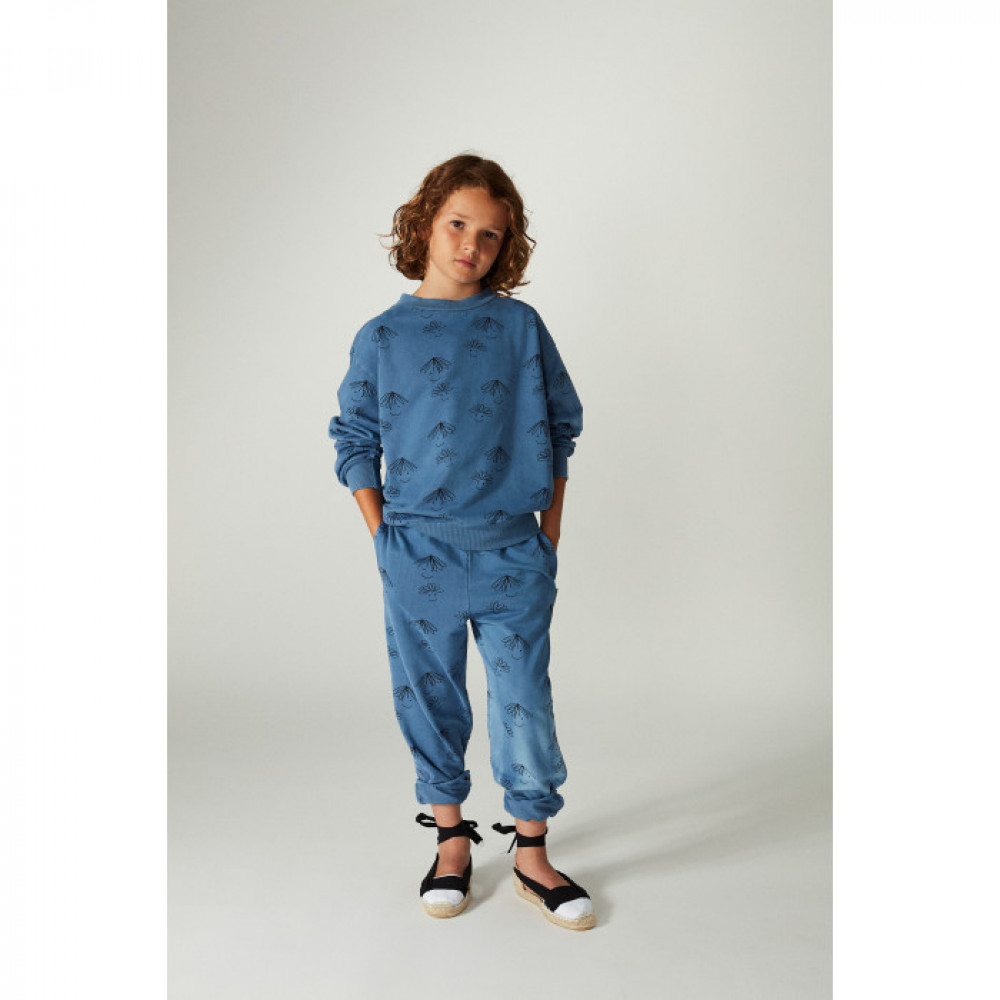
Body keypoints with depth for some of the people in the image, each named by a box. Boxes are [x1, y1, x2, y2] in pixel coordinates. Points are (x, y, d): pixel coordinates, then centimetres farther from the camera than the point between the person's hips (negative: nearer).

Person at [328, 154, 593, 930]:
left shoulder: (520, 326, 3)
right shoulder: (383, 336, 2)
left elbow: (561, 425, 9)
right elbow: (355, 443, 7)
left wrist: (551, 530, 4)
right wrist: (384, 538, -1)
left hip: (513, 553, 0)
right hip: (420, 554, 0)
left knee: (525, 703, 6)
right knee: (431, 701, 11)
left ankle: (533, 855, 23)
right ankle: (452, 839, 30)